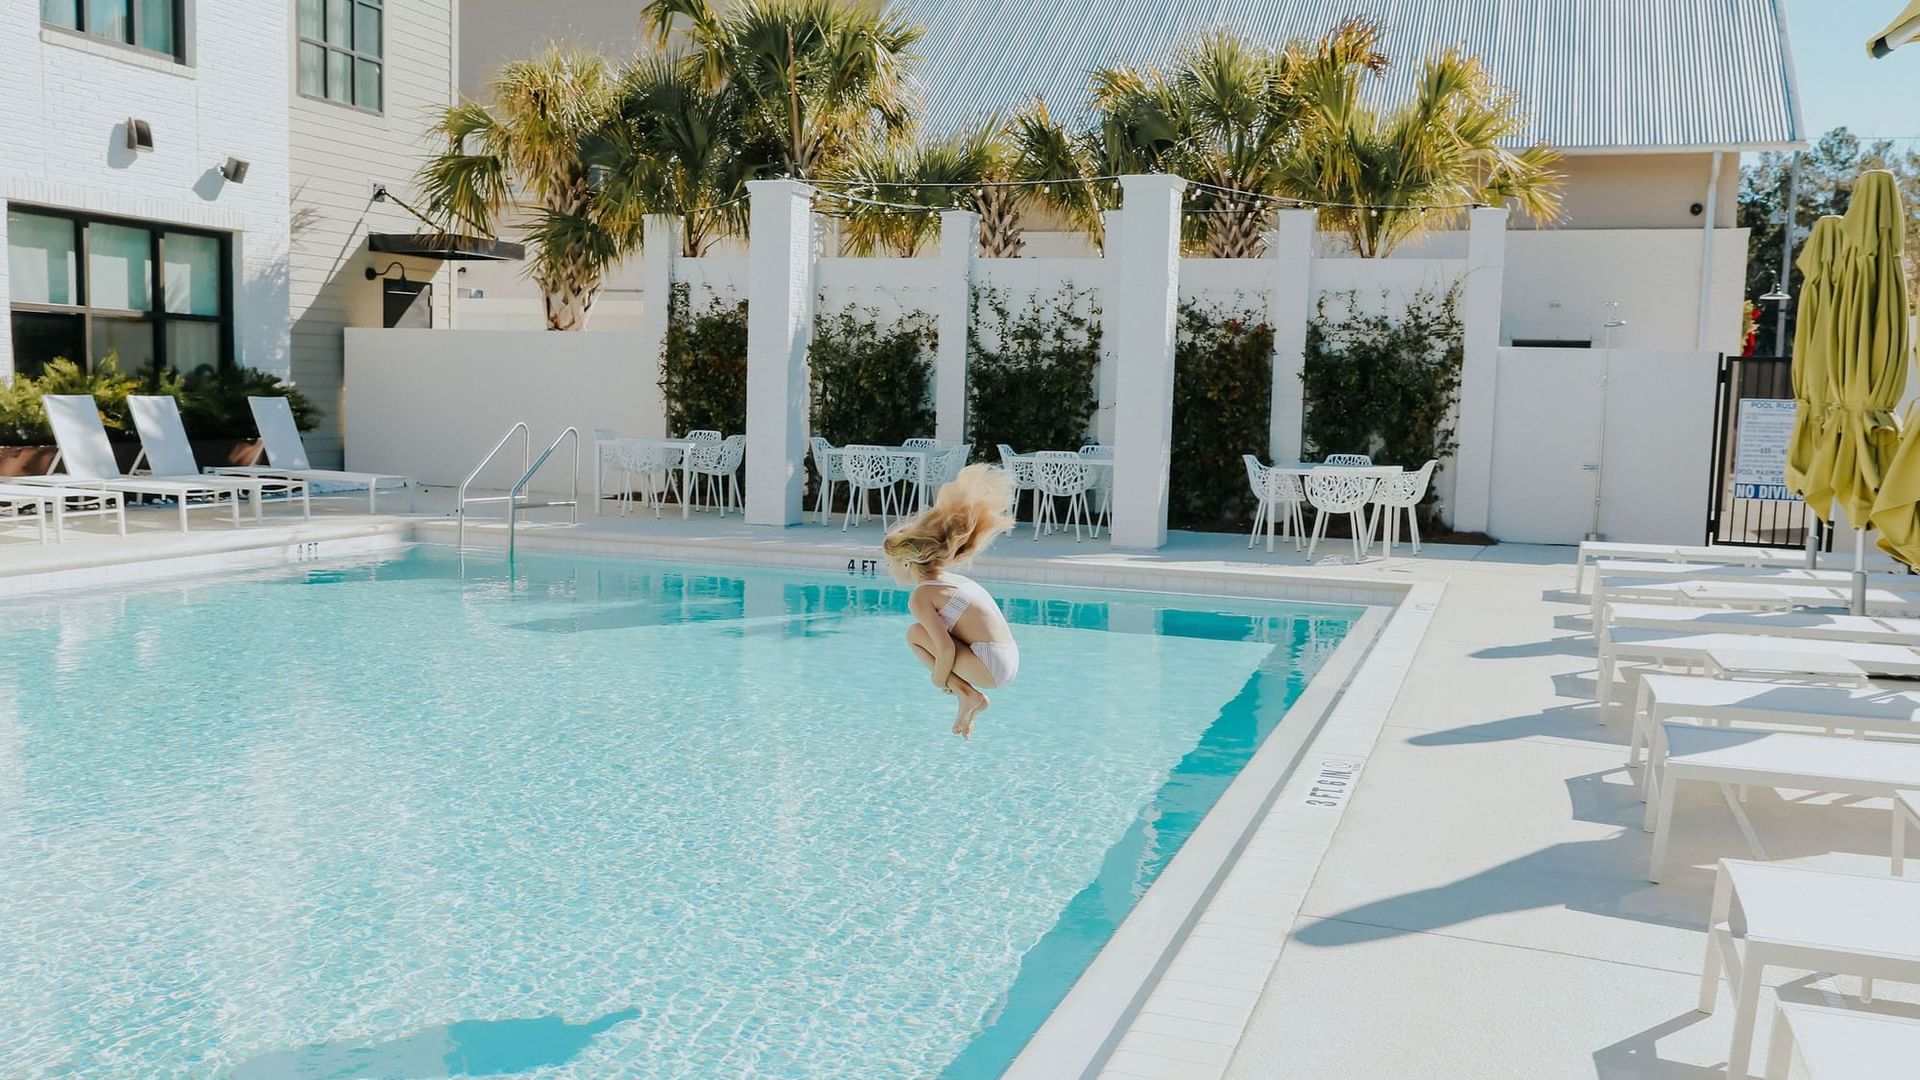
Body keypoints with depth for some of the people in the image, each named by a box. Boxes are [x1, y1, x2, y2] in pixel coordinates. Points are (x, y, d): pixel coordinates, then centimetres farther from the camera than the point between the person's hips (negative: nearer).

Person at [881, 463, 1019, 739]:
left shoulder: (921, 596, -9)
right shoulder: (954, 579, 16)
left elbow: (946, 649, -18)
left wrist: (939, 679, -1)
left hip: (991, 668, -9)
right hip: (1010, 662, 9)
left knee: (916, 633, -4)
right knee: (928, 633, 23)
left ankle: (967, 695, -3)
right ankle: (971, 698, 14)